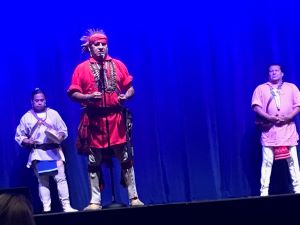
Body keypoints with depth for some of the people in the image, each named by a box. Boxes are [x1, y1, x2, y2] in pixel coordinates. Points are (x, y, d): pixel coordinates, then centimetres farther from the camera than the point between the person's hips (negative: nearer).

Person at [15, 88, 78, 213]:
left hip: (54, 151, 0)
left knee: (61, 178, -8)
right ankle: (46, 209, 1)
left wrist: (59, 137, -12)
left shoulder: (53, 113, 9)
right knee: (42, 181, 1)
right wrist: (27, 141, -10)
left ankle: (66, 206, -7)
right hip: (37, 153, 0)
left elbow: (64, 131, 9)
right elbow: (18, 136, 9)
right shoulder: (26, 117, 8)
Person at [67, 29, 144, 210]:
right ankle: (95, 201, 9)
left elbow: (130, 88, 12)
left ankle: (134, 198, 8)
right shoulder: (81, 69, 4)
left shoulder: (118, 65, 11)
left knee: (125, 159, 3)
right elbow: (73, 93, 0)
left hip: (116, 118, 2)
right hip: (94, 119, -1)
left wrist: (126, 96, -10)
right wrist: (88, 97, -17)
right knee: (94, 162, 3)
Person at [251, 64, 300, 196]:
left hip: (288, 130, 1)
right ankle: (264, 192, -6)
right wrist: (270, 117, -13)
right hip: (269, 131, -1)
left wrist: (288, 117, -11)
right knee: (267, 161, -6)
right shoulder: (261, 89, 12)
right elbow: (256, 106, 1)